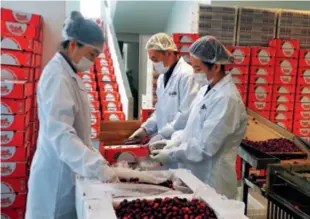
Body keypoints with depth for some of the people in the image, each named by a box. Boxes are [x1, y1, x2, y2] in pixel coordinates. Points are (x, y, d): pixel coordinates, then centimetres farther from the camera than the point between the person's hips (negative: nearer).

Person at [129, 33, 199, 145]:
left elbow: (187, 115, -22)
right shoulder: (162, 77, 13)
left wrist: (162, 135, -19)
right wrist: (145, 128, 6)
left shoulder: (187, 75, -15)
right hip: (164, 140, 7)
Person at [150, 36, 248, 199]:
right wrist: (174, 142, 0)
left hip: (211, 182, -8)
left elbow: (204, 147, -24)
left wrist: (170, 154, -16)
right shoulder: (206, 90, 6)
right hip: (195, 176, 8)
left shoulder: (226, 99, -23)